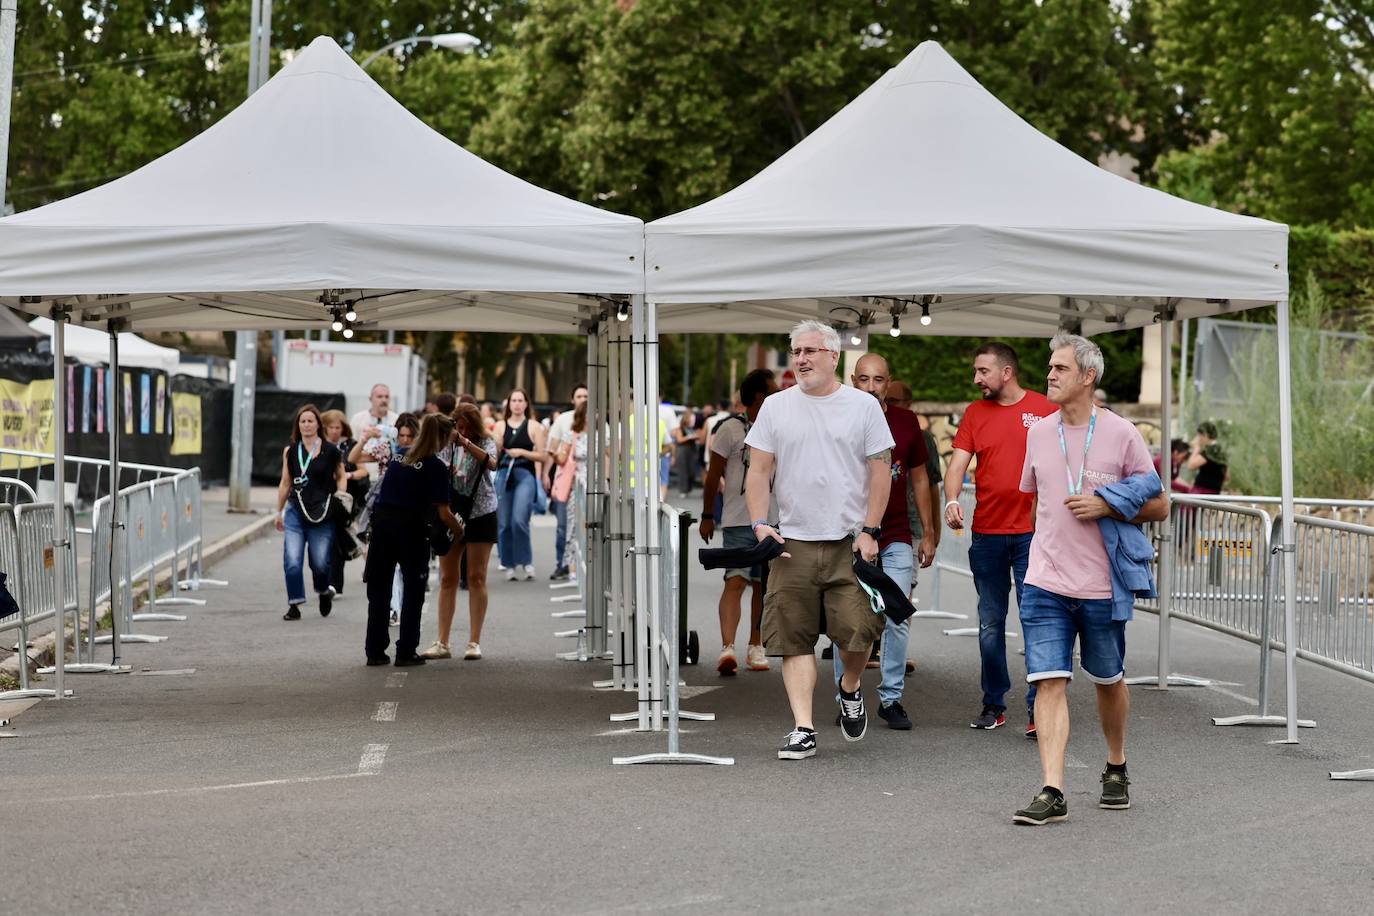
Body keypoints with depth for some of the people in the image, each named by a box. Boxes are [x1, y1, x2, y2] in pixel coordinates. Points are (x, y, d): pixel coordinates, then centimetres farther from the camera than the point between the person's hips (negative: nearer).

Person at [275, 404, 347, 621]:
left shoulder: (330, 451, -1)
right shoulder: (290, 451, 7)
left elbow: (340, 476, 13)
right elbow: (285, 483, 15)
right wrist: (279, 512, 18)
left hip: (322, 514, -2)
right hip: (296, 512, 2)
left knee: (320, 563, 0)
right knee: (292, 561, -11)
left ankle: (324, 592, 32)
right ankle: (294, 605, 0)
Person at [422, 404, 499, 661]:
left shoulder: (485, 441, -4)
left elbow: (492, 463, -25)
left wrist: (465, 442, -34)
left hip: (480, 513, -3)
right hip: (450, 512, 3)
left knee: (476, 578, -1)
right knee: (447, 579, 4)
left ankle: (474, 642, 2)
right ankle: (442, 643, 6)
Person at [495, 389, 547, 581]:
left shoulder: (533, 426, 5)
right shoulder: (501, 426, 12)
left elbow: (543, 456, 2)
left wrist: (522, 452, -9)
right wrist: (498, 446, -11)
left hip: (525, 475, -3)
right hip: (504, 475, 3)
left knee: (519, 520, -19)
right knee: (503, 524, 2)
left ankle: (525, 562, -4)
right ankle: (509, 565, 14)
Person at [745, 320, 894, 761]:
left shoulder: (863, 406, 4)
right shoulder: (776, 407, 8)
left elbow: (881, 472, 2)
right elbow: (758, 472, 7)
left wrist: (869, 531, -6)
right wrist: (760, 524, -6)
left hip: (850, 542, -1)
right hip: (792, 542, 2)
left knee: (856, 631, -7)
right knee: (795, 639, -2)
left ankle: (850, 688, 25)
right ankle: (803, 729, 2)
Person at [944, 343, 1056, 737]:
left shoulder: (1045, 409, -1)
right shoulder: (975, 413, 9)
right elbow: (957, 464, 2)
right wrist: (951, 500, -17)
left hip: (1033, 533, -4)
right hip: (986, 534, 4)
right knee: (990, 624, 10)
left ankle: (1038, 706, -3)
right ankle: (994, 704, 20)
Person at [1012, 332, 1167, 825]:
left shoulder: (1121, 434, -5)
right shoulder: (1039, 434, 7)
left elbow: (1158, 506, -2)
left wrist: (1105, 507, -15)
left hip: (1102, 585, -2)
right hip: (1045, 584, 2)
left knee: (1109, 681, 14)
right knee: (1049, 682, -8)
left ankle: (1116, 769, 36)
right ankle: (1051, 792, -12)